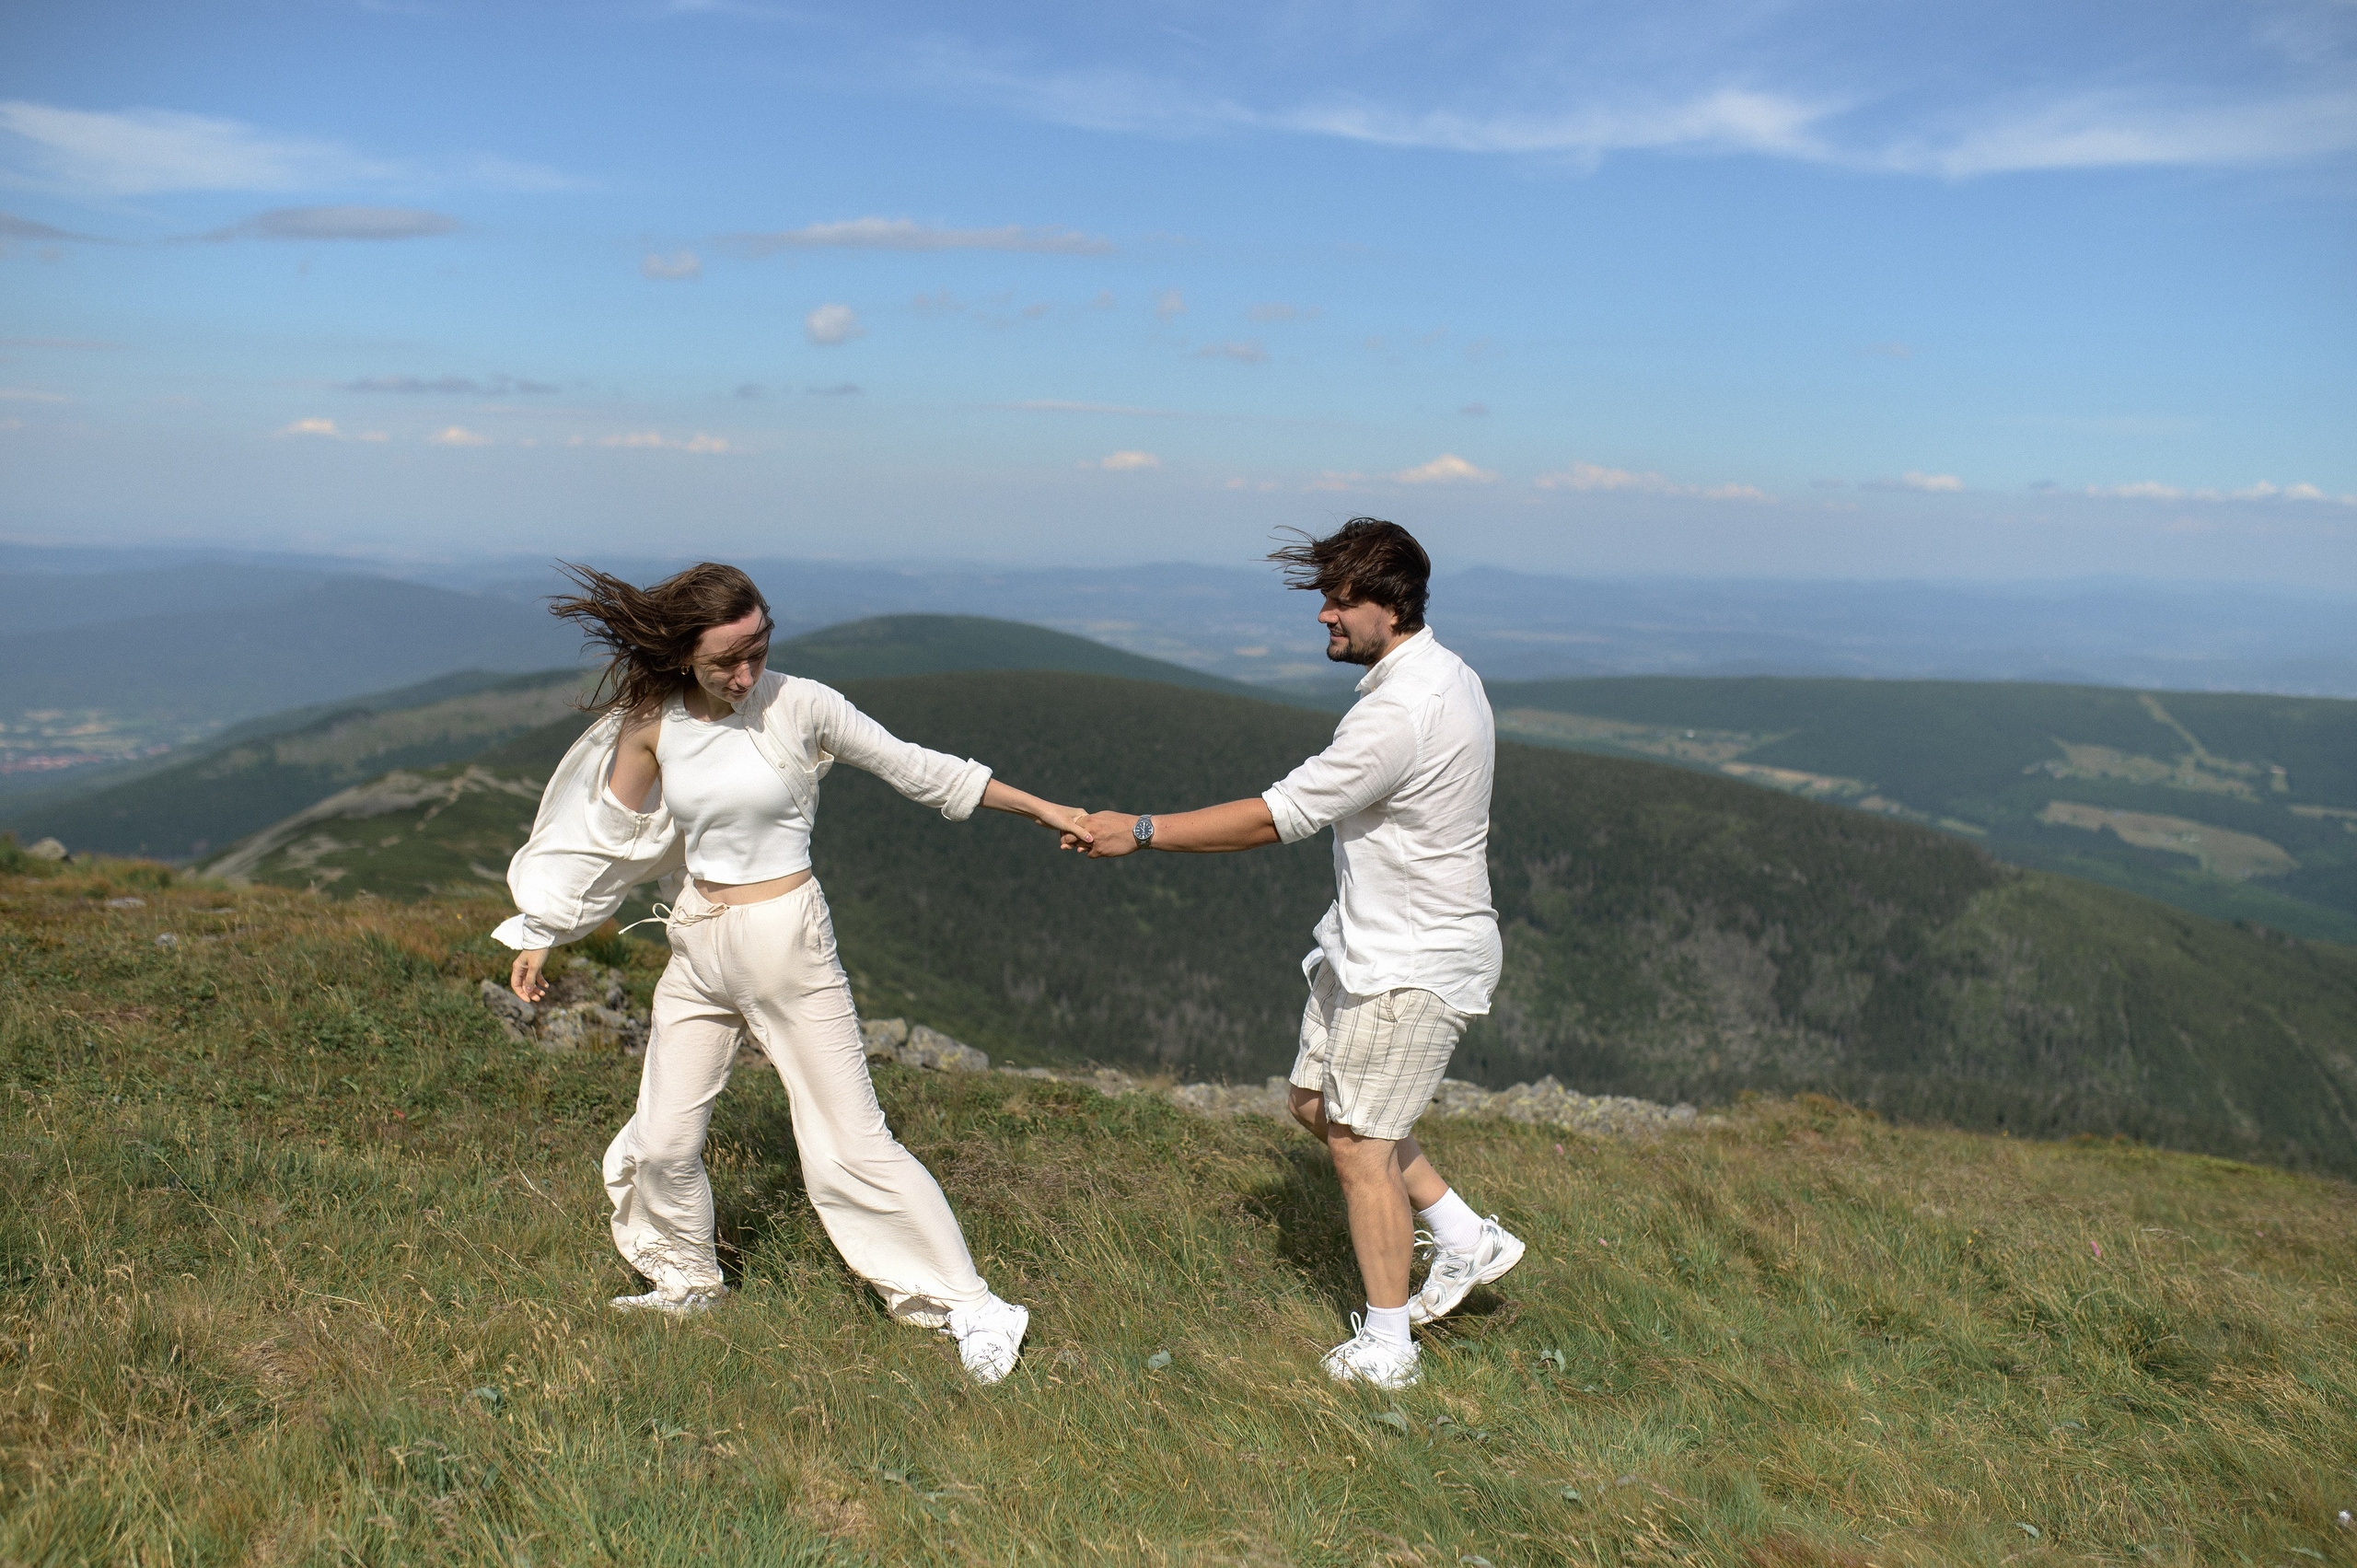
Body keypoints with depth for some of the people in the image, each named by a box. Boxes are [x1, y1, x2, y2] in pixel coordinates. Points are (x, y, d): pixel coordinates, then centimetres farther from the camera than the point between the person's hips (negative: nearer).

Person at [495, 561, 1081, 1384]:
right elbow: (604, 832, 9)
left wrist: (1045, 809, -2)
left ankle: (971, 1308, 7)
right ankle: (688, 1280, 38)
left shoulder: (800, 705, -13)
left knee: (851, 1147, -4)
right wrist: (542, 934, 15)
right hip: (697, 946, 4)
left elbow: (915, 769, -5)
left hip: (786, 945, -4)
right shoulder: (652, 724, -3)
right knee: (663, 1140, 11)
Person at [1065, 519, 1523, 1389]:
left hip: (1411, 965, -10)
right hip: (1366, 942, 10)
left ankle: (1385, 1348, 14)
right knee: (1317, 1104, 16)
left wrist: (1141, 831, -20)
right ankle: (1467, 1237, 28)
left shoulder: (1402, 713, -27)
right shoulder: (1445, 674, 5)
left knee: (1358, 1141, -1)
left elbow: (1278, 817, -26)